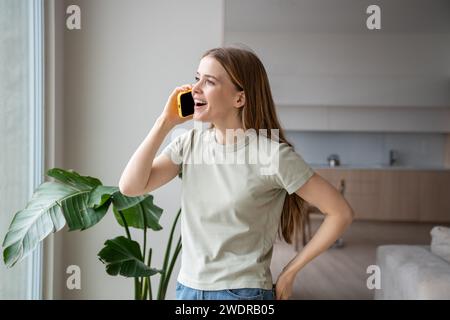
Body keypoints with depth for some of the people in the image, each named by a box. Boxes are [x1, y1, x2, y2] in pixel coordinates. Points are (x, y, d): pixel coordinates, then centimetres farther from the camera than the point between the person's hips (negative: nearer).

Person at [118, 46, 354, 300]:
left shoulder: (273, 154, -17)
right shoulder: (189, 143, -1)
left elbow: (341, 213, -14)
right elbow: (131, 187, -9)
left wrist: (290, 272, -9)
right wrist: (166, 122, -11)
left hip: (242, 291, -5)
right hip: (187, 288, 5)